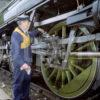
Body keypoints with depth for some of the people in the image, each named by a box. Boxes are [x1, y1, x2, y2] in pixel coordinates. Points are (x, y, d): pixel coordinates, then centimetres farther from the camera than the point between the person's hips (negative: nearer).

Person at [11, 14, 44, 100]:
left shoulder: (25, 32, 7)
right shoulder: (16, 34, -21)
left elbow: (31, 34, 35)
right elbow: (15, 52, -30)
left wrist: (38, 31, 22)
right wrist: (22, 63, -42)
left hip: (27, 63, 10)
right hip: (20, 64, -10)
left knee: (27, 81, 21)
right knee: (18, 83, 2)